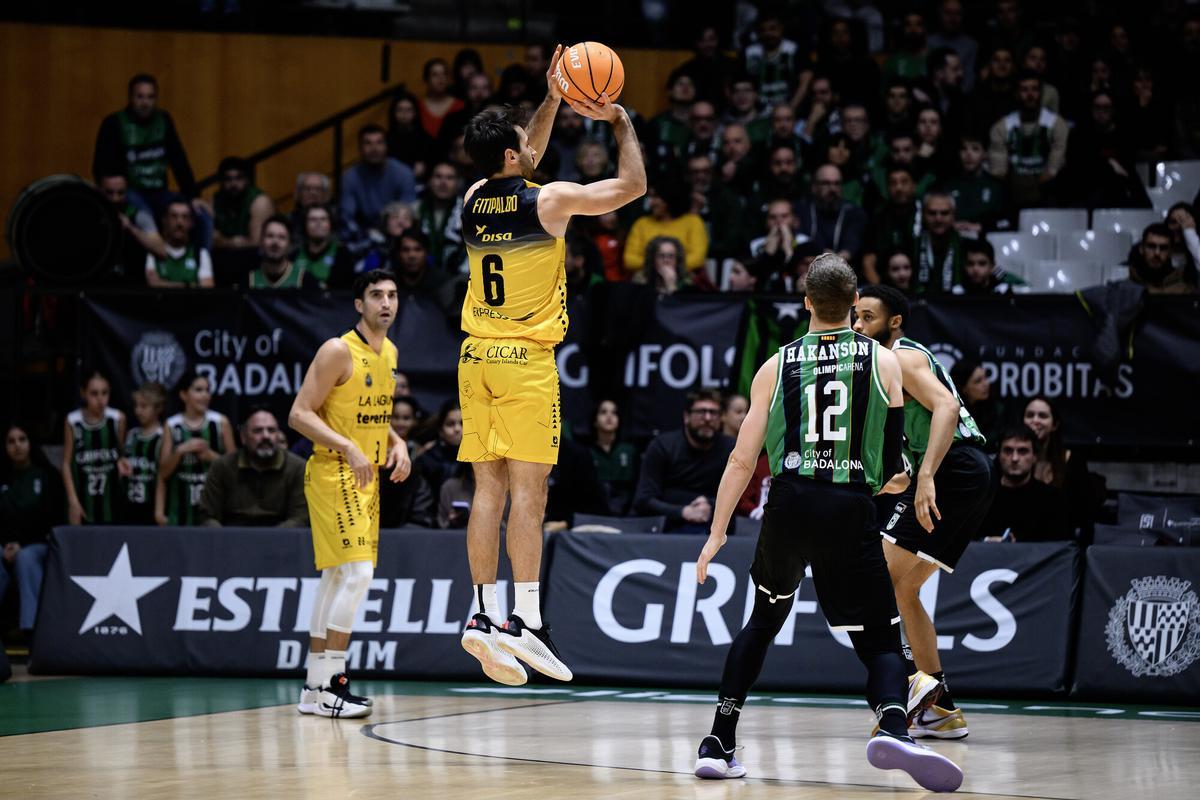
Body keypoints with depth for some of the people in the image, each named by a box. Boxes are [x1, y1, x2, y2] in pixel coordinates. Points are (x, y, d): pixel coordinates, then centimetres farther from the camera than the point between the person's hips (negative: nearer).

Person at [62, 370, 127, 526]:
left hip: (109, 496, 1)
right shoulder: (73, 422, -6)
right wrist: (73, 500, -8)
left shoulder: (117, 419, -2)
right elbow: (67, 463, -1)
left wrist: (121, 462, -11)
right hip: (83, 495, -1)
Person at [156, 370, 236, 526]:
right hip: (181, 506, 0)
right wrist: (180, 451, -13)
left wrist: (211, 456, -11)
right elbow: (163, 472, 4)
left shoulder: (220, 423, 2)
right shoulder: (172, 426, 4)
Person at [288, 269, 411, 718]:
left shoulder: (389, 353, 12)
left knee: (336, 578, 11)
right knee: (357, 572, -17)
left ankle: (315, 687, 16)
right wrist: (348, 448, -26)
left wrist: (397, 443, 6)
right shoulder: (339, 351, -14)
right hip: (333, 474, -9)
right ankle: (328, 686, -13)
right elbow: (299, 415, -17)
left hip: (367, 478, 9)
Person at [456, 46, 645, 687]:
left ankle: (485, 615, 2)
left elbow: (521, 164, 31)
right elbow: (633, 184, 2)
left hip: (476, 357, 6)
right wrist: (621, 124, 14)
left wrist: (552, 101, 30)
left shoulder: (474, 199, 8)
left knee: (488, 489, 6)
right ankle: (527, 621, -13)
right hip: (526, 360, -6)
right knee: (528, 490, -8)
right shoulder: (549, 200, -9)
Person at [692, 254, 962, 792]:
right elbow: (893, 461, 10)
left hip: (789, 505, 2)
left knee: (762, 622, 25)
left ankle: (718, 745, 21)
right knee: (880, 641, 0)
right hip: (852, 508, -2)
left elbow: (742, 459, 10)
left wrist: (716, 534, 16)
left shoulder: (776, 366, 11)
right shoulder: (883, 361, 9)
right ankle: (892, 726, -31)